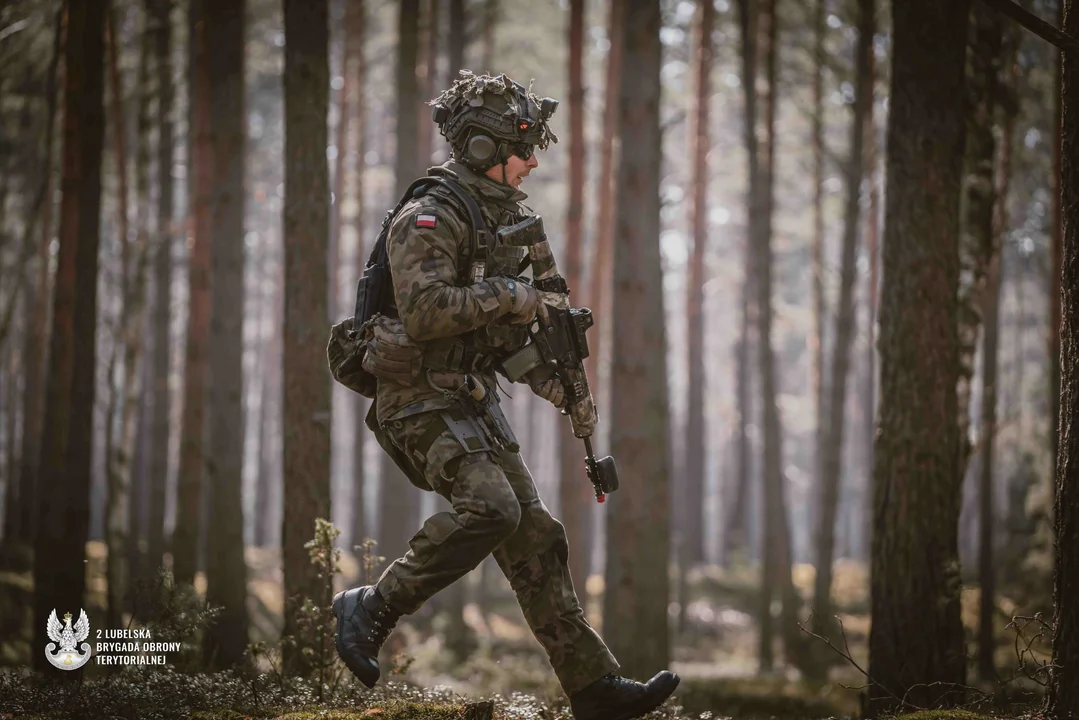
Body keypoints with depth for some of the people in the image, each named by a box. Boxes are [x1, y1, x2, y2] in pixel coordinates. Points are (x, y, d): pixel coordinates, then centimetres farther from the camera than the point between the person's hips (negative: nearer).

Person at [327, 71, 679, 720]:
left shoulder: (504, 219, 14)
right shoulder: (429, 220, -15)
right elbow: (425, 312, -30)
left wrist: (545, 376, 9)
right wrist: (509, 295, -20)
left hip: (476, 403, 9)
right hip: (421, 402, -9)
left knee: (534, 536, 3)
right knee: (490, 508, -27)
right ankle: (372, 610, -12)